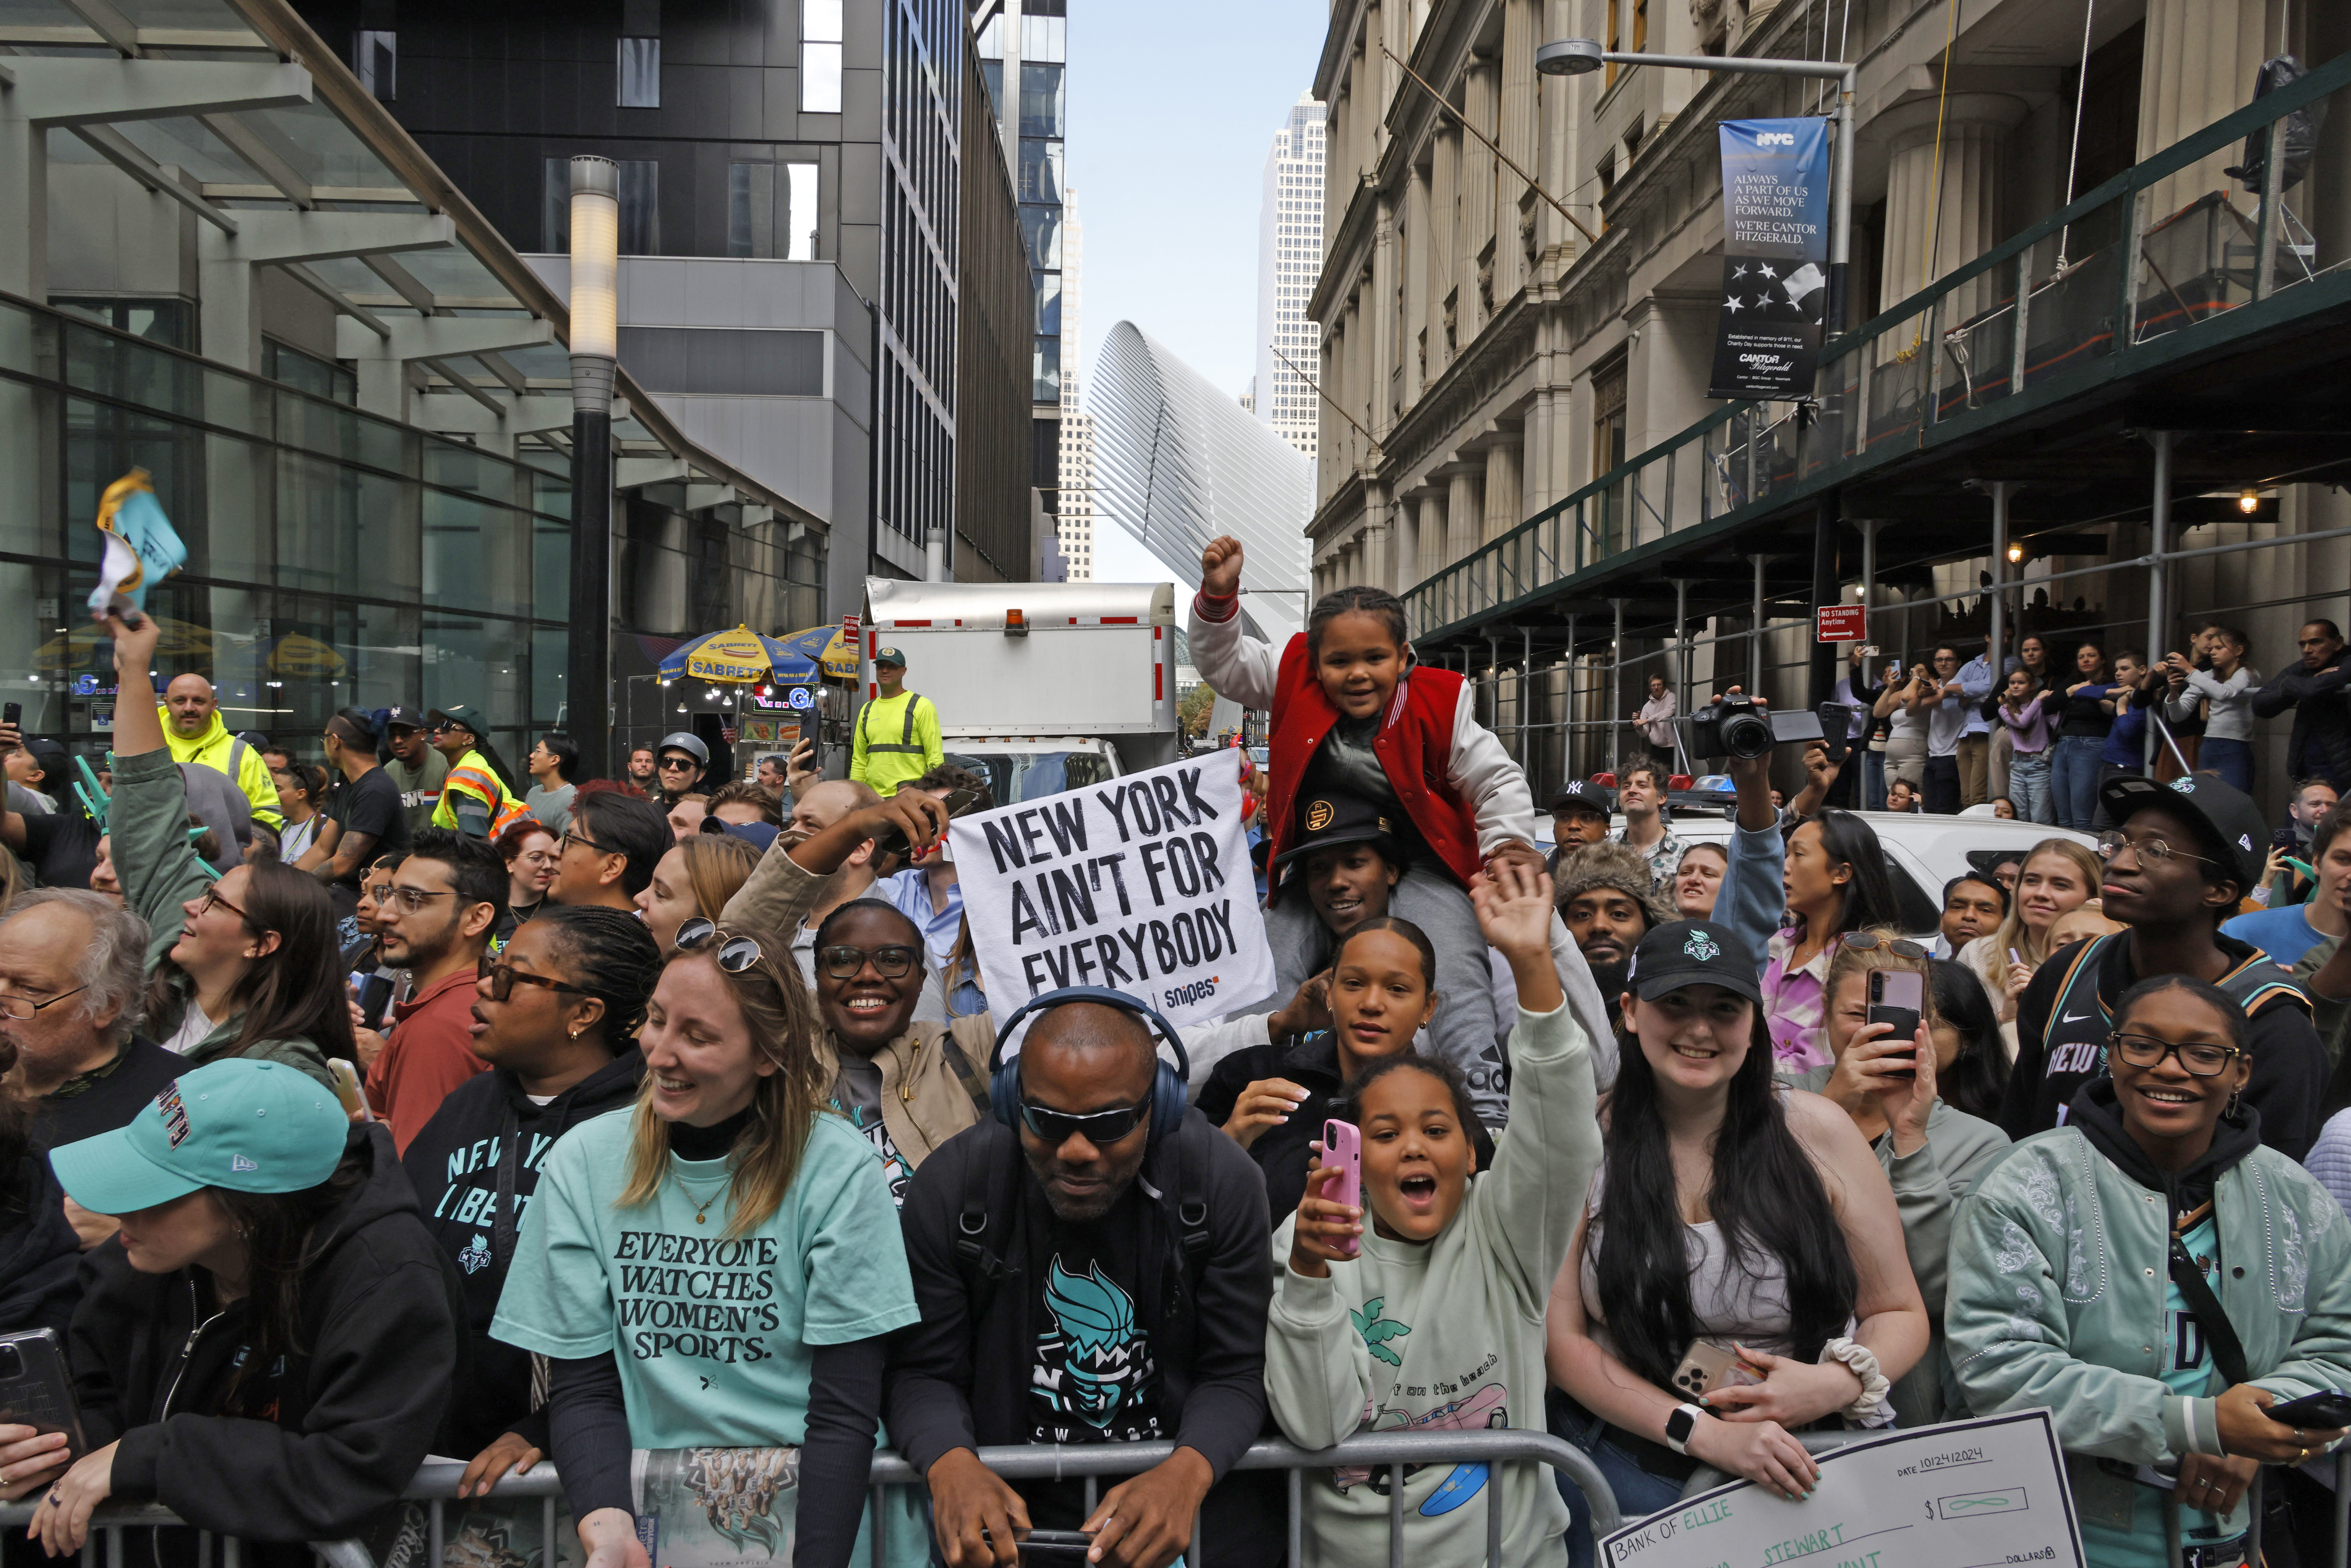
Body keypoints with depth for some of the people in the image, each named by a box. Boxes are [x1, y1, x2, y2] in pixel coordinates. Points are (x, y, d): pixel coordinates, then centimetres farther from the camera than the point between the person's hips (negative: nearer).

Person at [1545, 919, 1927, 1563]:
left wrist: (1838, 1383, -13)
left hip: (1816, 1459, 2)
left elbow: (1901, 1315, 7)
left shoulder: (1817, 1130, 0)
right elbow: (1561, 1337, -5)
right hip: (1634, 1458, -1)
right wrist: (1701, 1431, -15)